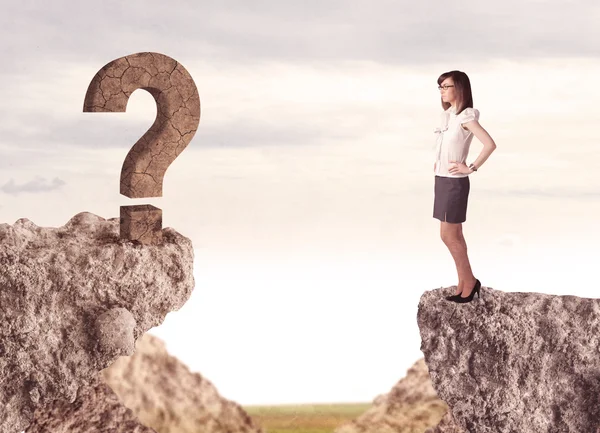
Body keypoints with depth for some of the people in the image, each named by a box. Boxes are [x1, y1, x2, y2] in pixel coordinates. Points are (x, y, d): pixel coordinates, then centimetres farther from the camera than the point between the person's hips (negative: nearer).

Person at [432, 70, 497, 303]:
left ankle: (469, 281, 8)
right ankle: (463, 284, 15)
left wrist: (471, 168, -18)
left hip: (454, 182, -9)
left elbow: (490, 144, -24)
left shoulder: (466, 117, -14)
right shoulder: (448, 115, 11)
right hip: (442, 180, 9)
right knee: (454, 235, 10)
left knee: (448, 235, -5)